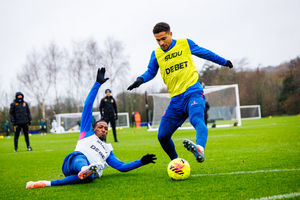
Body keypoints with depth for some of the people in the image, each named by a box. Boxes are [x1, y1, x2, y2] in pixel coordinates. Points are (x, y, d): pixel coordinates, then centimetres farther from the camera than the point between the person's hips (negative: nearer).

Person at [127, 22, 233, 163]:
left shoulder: (185, 44, 5)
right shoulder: (156, 54, 10)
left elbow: (205, 53, 18)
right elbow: (150, 72, 21)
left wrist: (224, 62, 31)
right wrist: (140, 80, -2)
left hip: (193, 92, -4)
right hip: (176, 99, 4)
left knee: (197, 120, -35)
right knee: (162, 136, 3)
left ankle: (200, 150, -61)